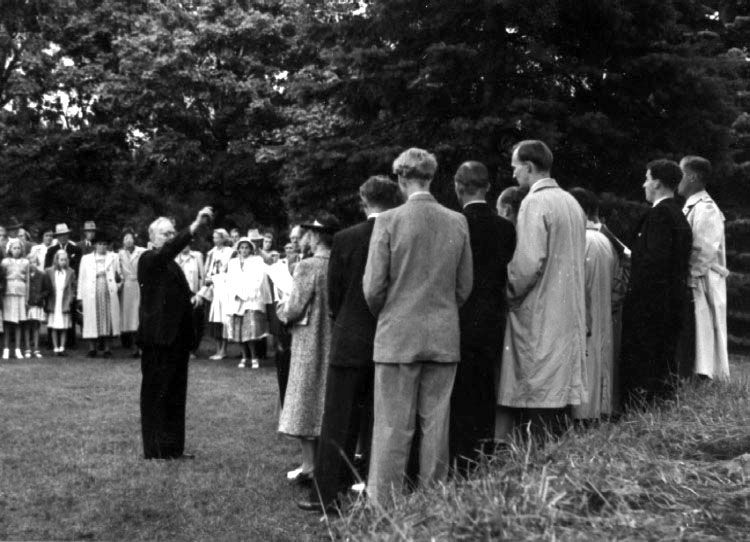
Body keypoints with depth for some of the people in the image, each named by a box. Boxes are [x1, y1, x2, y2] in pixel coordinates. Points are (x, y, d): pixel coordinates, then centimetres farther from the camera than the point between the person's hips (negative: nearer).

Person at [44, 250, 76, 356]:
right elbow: (46, 287, 5)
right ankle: (55, 348, 7)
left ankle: (62, 348, 8)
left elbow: (74, 286, 8)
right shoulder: (49, 271, 2)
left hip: (65, 304, 0)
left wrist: (71, 297, -1)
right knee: (54, 327, 2)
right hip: (53, 303, 0)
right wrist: (47, 299, -2)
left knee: (64, 327, 2)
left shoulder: (70, 272, 4)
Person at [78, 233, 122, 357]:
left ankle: (106, 349, 3)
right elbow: (81, 278, 10)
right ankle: (92, 348, 4)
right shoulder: (86, 258, 12)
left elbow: (118, 276, 17)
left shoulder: (114, 257, 13)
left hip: (109, 294, 1)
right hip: (91, 295, -1)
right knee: (92, 320, -2)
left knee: (108, 319, -2)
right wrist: (81, 297, 4)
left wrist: (118, 279, -6)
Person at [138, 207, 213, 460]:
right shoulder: (149, 259, -7)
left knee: (175, 394, 10)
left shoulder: (173, 265, 19)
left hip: (178, 337, 8)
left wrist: (194, 298, 8)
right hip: (158, 337, -8)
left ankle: (173, 447, 17)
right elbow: (168, 250, -28)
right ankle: (154, 449, 5)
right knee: (155, 393, -1)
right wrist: (195, 225, -36)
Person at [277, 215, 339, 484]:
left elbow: (295, 309, -15)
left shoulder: (308, 267, -16)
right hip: (337, 345, 5)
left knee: (307, 401, 5)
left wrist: (281, 309, 7)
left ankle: (309, 465, 7)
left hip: (310, 344, -5)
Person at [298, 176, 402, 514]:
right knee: (377, 422, 13)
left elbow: (334, 295, 0)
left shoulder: (345, 239, -7)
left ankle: (327, 494, 7)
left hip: (350, 343, -2)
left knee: (337, 422, 5)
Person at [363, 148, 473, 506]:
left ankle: (384, 507, 6)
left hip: (397, 337, -3)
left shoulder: (388, 221, -8)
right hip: (445, 339, 3)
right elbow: (464, 287, 7)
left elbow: (373, 288, -7)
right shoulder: (458, 222, 2)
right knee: (436, 426, 10)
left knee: (393, 427, 2)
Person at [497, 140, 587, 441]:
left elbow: (529, 262, -20)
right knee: (559, 385, 12)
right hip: (568, 313, 8)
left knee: (539, 389, -4)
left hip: (538, 315, -8)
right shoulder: (571, 202, 12)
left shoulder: (535, 203, -13)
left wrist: (510, 294, -5)